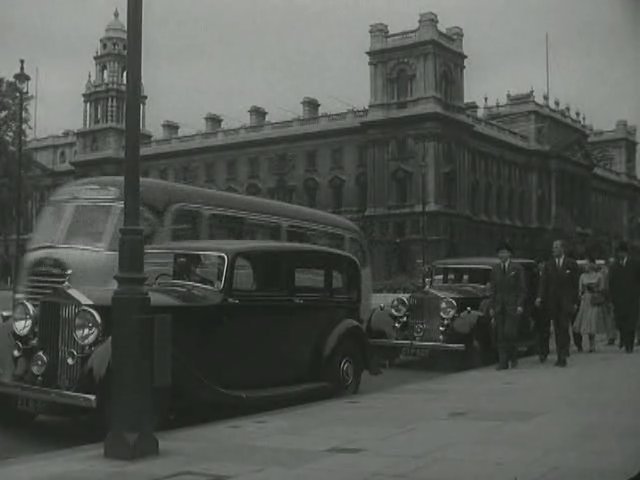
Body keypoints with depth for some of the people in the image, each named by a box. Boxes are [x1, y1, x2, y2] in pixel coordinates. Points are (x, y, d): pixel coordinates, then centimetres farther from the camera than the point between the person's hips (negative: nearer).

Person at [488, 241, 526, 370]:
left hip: (512, 306, -4)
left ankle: (513, 357, 11)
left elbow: (522, 289, 0)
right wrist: (491, 307, 4)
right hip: (499, 306, 4)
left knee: (509, 333, -11)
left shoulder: (517, 268, 1)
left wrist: (520, 305, -10)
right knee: (500, 335, 0)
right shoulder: (495, 269, 11)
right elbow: (492, 289, 11)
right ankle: (503, 362, 3)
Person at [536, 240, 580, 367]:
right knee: (557, 330, 7)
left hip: (566, 301, -3)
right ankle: (560, 355, 14)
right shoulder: (548, 265, 9)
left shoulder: (571, 264, 2)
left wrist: (575, 302, -1)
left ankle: (563, 356, -10)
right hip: (553, 302, 3)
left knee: (564, 328, -10)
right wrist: (540, 297, -13)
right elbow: (543, 282, 1)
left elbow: (575, 284, 3)